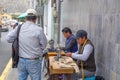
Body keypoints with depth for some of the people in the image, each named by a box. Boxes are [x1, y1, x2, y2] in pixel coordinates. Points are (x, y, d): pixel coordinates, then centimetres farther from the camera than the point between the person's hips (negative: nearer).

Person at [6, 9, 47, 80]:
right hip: (33, 61, -4)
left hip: (21, 61, 4)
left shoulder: (18, 28, -4)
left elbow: (8, 38, 2)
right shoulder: (38, 29, -14)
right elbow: (44, 45, -6)